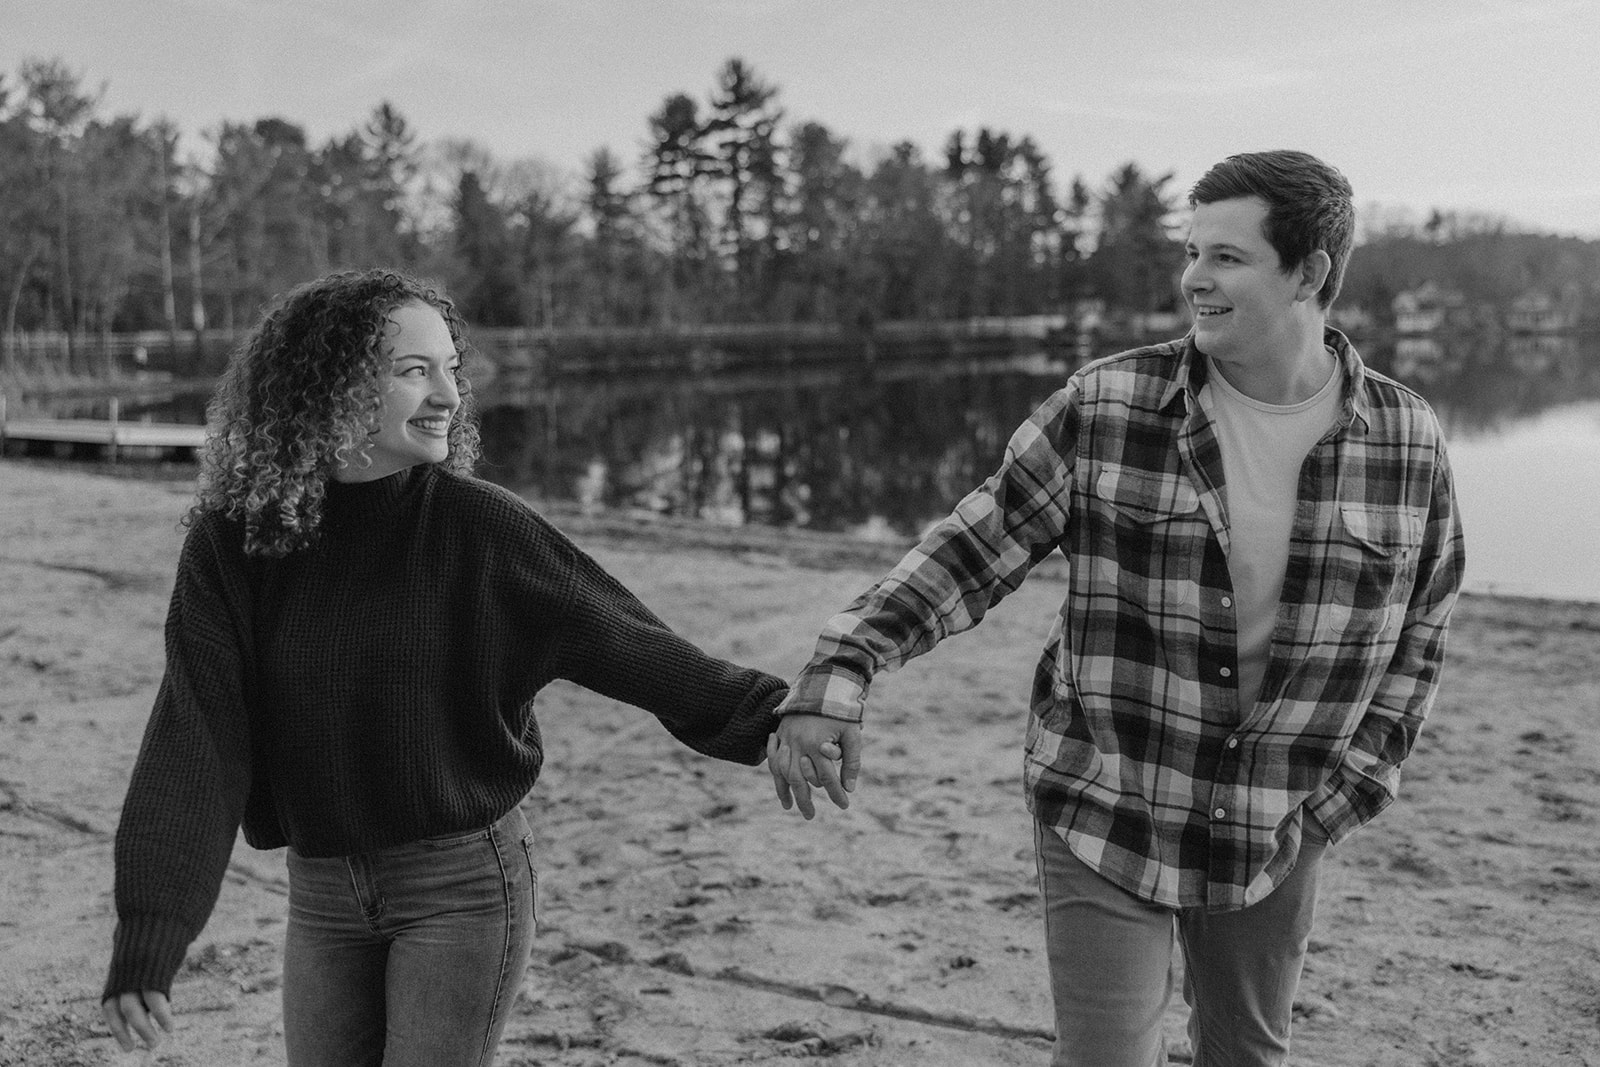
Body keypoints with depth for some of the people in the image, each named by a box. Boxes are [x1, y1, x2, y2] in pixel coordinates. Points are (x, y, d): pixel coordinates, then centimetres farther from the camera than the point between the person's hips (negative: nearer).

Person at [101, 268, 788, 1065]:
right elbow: (193, 741, -11)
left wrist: (766, 718, -13)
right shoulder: (231, 542, -8)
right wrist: (145, 942, -17)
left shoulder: (475, 524, -11)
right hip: (321, 892, 3)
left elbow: (623, 643, -6)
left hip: (466, 880, -2)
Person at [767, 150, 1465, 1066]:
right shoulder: (1106, 409, -12)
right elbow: (974, 550, -10)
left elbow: (1418, 637, 5)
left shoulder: (1408, 442, -6)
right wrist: (839, 672, -22)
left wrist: (1339, 800, -2)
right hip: (1103, 821, -2)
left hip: (1275, 841, 3)